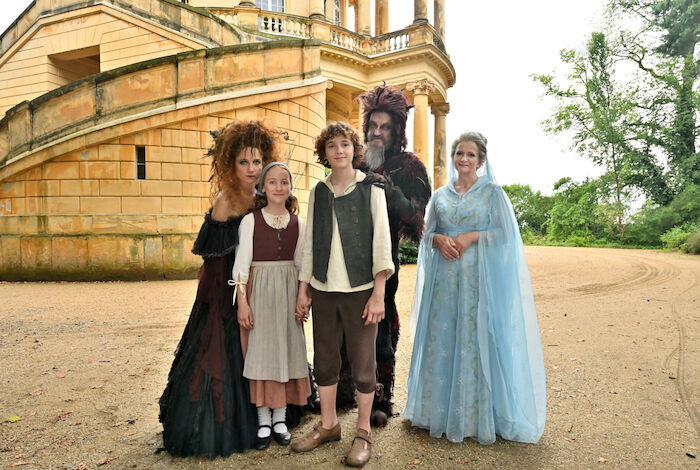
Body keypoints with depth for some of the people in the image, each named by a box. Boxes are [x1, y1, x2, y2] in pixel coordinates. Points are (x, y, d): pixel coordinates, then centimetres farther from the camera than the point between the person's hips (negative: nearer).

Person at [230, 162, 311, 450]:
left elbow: (300, 265, 10)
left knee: (286, 349, 6)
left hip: (289, 291, 3)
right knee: (260, 351, 2)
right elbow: (242, 263, -5)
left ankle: (280, 419, 21)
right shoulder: (250, 221, -3)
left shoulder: (297, 223, 6)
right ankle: (263, 422, 16)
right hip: (260, 289, -3)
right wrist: (242, 301, -10)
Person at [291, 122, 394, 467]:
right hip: (323, 289, 4)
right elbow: (310, 243, 13)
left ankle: (363, 432, 23)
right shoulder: (318, 193, 10)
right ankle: (328, 425, 31)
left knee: (362, 363, 4)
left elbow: (381, 241, -4)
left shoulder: (370, 189, 1)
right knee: (324, 360, 12)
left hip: (360, 289, -3)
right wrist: (303, 290, 11)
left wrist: (378, 293, -10)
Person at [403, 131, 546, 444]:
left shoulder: (493, 192, 3)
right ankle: (439, 410, 20)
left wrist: (472, 236, -15)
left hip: (479, 277, -3)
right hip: (444, 277, 3)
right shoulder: (440, 195, 13)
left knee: (475, 340, -2)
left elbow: (506, 233, -2)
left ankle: (476, 415, 13)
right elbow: (427, 232, 13)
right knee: (441, 339, 6)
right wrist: (439, 239, -8)